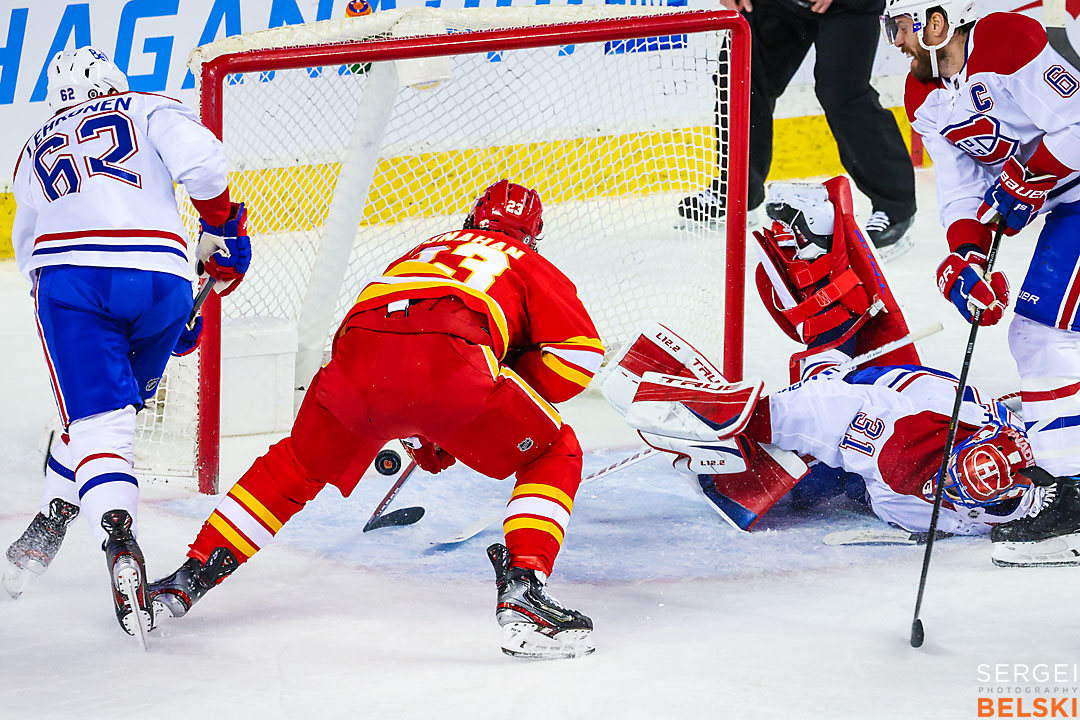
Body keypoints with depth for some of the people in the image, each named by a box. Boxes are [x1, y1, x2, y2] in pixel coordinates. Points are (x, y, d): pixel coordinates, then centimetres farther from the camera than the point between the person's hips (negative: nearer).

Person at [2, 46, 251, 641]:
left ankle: (119, 543, -33)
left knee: (95, 419, -7)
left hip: (67, 277, 0)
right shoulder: (148, 111, 22)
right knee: (112, 406, 24)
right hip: (162, 278, 0)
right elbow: (199, 157, -1)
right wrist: (221, 228, 13)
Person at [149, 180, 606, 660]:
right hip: (448, 363, -4)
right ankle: (522, 591, -6)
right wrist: (518, 395, 27)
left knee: (298, 465, 30)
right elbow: (580, 349, 13)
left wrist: (417, 437, 56)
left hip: (354, 363, 4)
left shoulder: (424, 250, 42)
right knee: (553, 456, 16)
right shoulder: (531, 265, 29)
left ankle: (191, 576, 28)